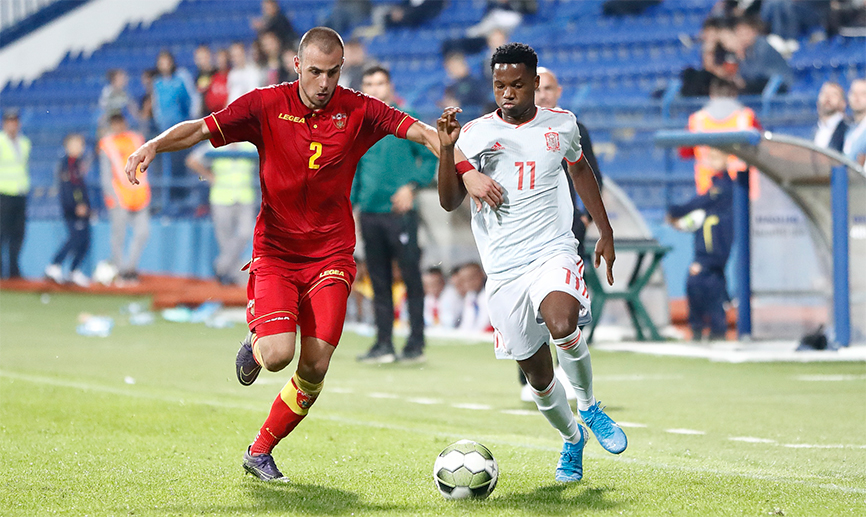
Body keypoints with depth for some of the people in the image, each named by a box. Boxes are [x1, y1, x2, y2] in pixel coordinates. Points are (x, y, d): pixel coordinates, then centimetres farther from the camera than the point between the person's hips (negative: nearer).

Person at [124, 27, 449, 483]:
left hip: (330, 254, 1)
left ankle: (260, 451, 13)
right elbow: (201, 129, -8)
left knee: (315, 368, -9)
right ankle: (256, 343, 17)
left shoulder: (358, 111, -4)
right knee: (279, 353, -22)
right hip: (275, 252, -1)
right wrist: (154, 145, -26)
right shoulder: (267, 105, -5)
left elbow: (421, 132, -10)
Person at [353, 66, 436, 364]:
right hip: (369, 213, 5)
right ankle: (383, 344, 10)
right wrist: (349, 204, 12)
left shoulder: (406, 120, -1)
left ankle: (416, 344, 1)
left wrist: (412, 186, -12)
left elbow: (430, 157, 0)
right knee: (379, 281, 6)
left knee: (411, 277, -4)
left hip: (399, 211, -4)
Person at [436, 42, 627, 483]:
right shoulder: (474, 134, -1)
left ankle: (589, 407, -4)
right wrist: (448, 149, -25)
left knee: (562, 325, -32)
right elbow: (449, 202, -10)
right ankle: (571, 438, 34)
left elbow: (579, 169, 24)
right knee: (537, 375, 4)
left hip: (554, 253, -1)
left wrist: (605, 232, 24)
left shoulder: (561, 125, 4)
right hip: (504, 270, 1)